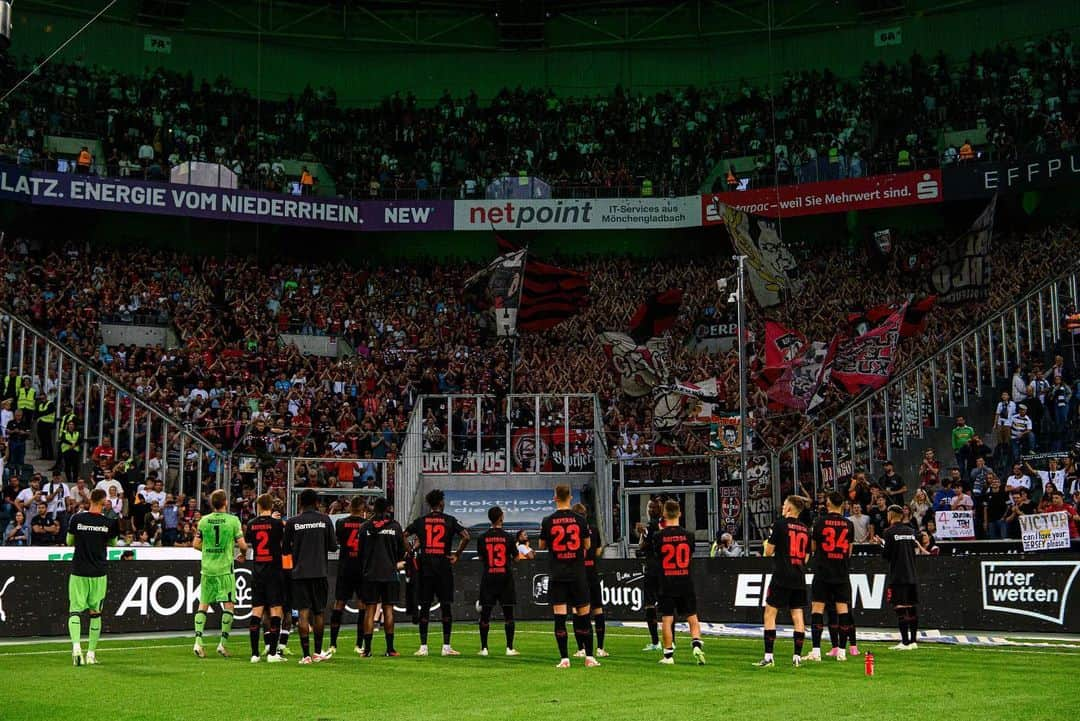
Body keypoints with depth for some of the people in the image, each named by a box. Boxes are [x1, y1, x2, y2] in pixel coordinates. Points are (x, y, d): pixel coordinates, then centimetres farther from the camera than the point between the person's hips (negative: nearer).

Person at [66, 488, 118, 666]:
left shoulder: (77, 518, -5)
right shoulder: (109, 522, -4)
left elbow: (69, 541, 8)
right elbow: (113, 543, 11)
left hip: (78, 572, -1)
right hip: (99, 573, 1)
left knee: (75, 610, 2)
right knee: (95, 612, 11)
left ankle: (76, 646, -21)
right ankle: (91, 653, 13)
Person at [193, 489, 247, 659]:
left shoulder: (204, 520, 3)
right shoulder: (233, 520, -5)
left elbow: (196, 544, 7)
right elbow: (242, 544, -7)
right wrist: (243, 554, 15)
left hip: (207, 568, 3)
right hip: (225, 569, -3)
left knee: (203, 605, 10)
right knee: (229, 605, 3)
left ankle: (198, 641, 2)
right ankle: (223, 643, -2)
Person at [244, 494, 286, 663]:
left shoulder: (252, 524, 3)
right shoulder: (277, 523, -9)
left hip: (257, 572, 4)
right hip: (274, 571, -4)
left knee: (256, 612, 6)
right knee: (276, 610, 0)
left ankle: (255, 653, 4)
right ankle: (272, 653, -5)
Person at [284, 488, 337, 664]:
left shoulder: (292, 522, -1)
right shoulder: (325, 519, 0)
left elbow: (286, 550, 6)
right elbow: (333, 546, 3)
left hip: (299, 572, -1)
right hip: (319, 572, 1)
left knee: (303, 613, -2)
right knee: (318, 612, 13)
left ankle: (306, 655, -7)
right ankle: (318, 652, 20)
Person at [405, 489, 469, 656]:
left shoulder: (420, 521, 6)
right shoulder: (449, 520, 1)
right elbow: (466, 536, -9)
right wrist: (457, 555, 1)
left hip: (425, 568, 2)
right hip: (444, 567, -2)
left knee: (424, 607, 5)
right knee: (445, 607, 4)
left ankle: (423, 647, 4)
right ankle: (446, 647, 4)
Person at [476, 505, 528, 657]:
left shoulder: (482, 538, -1)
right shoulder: (507, 537, -5)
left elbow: (481, 558, 6)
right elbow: (516, 557, 3)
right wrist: (529, 555, 21)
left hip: (488, 577, 1)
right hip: (505, 576, -1)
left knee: (485, 614, 7)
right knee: (508, 614, 5)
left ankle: (484, 648, 5)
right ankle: (510, 648, 4)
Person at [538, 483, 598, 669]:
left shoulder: (547, 521, -4)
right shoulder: (579, 520, -2)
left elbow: (542, 546, 9)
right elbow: (587, 545, 8)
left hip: (557, 575, -1)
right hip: (578, 574, 1)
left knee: (559, 616, 0)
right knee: (583, 614, 8)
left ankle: (564, 658, -4)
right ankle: (589, 657, 10)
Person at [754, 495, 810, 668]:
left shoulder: (780, 524, -7)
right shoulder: (805, 529, 10)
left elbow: (768, 552, -4)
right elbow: (806, 558, 14)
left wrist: (766, 546, 16)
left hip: (782, 577, -5)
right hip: (799, 578, 5)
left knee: (770, 614, 0)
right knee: (797, 615, 8)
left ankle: (768, 656, -6)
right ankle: (797, 656, 7)